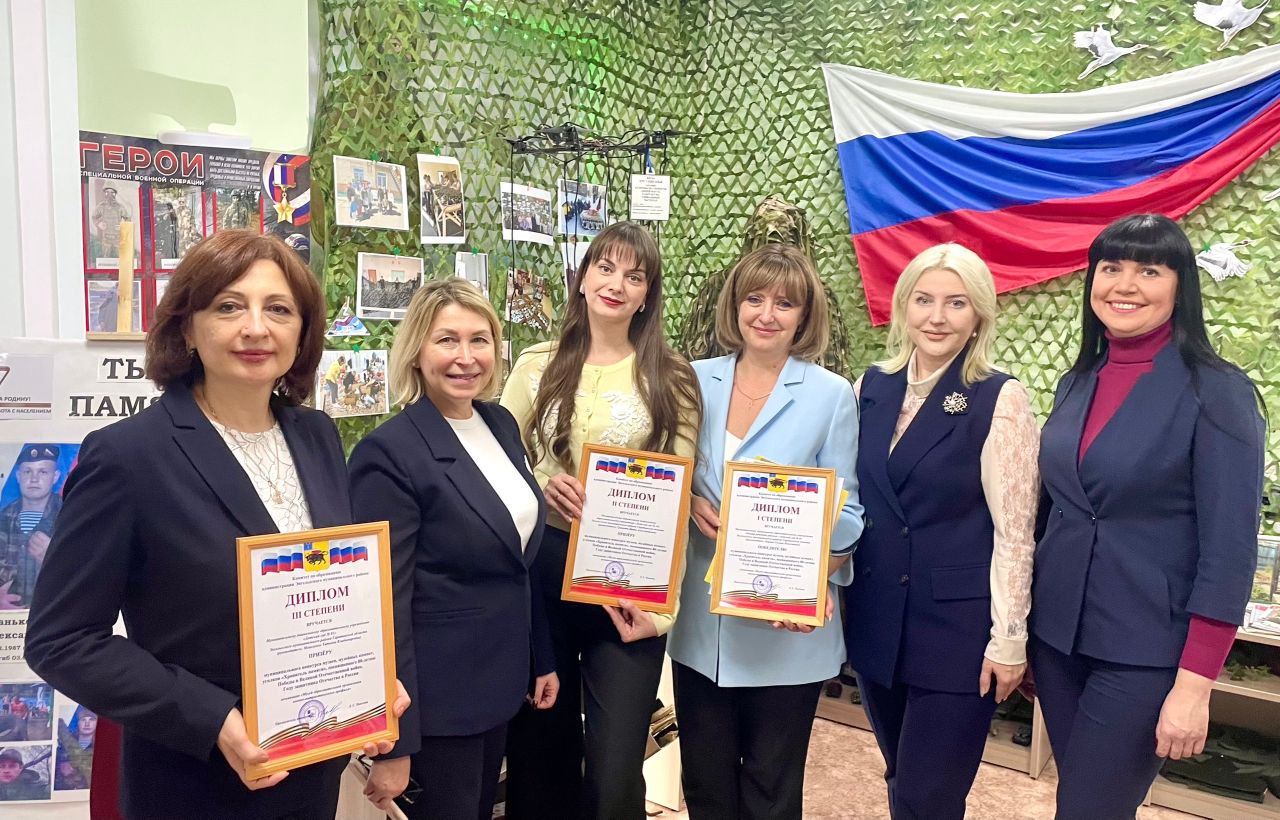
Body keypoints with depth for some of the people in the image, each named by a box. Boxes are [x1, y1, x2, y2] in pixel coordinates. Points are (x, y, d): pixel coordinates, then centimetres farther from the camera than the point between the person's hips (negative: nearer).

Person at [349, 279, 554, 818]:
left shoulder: (502, 425, 3)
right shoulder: (389, 453, -19)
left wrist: (541, 658, 15)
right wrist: (393, 743, -17)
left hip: (501, 680, 7)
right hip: (437, 695, -7)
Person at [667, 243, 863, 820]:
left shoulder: (831, 395, -6)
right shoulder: (697, 382, 2)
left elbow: (844, 511, -4)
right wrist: (688, 502, -12)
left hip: (786, 630, -3)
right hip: (700, 622, 3)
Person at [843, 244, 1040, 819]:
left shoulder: (1001, 401, -11)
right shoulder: (872, 387, 4)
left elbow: (1014, 533, -12)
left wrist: (1008, 639, -12)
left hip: (957, 626, -5)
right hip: (876, 618, 5)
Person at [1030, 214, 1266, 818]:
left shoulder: (1217, 393, -11)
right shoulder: (1078, 382, 6)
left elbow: (1229, 551, -13)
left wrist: (1194, 685, -16)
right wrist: (1021, 630, 12)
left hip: (1144, 653, -5)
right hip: (1055, 634, 5)